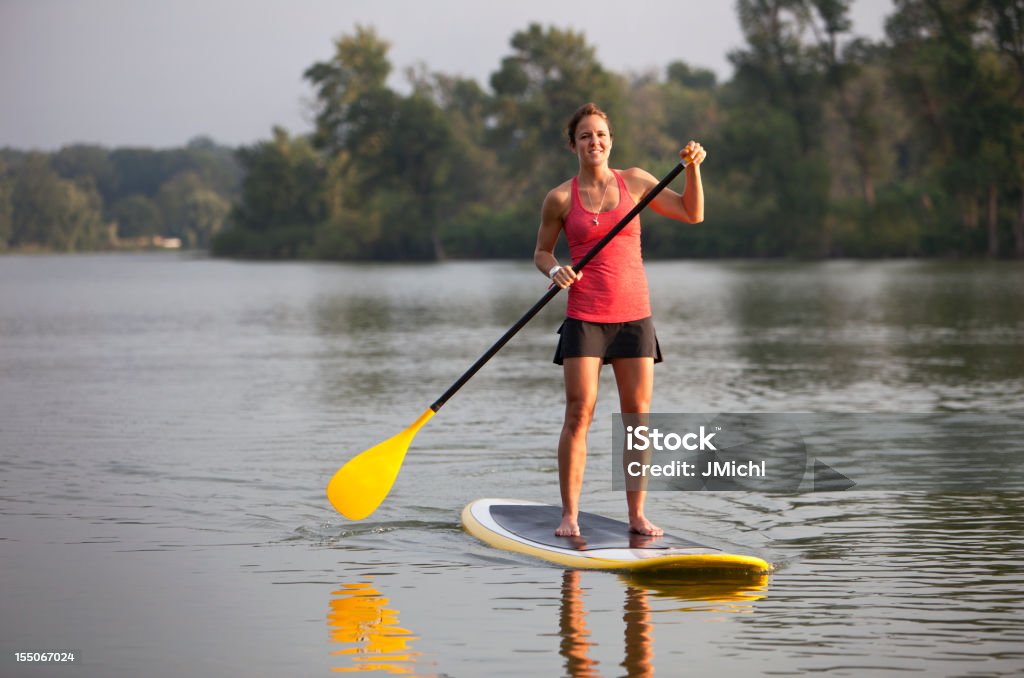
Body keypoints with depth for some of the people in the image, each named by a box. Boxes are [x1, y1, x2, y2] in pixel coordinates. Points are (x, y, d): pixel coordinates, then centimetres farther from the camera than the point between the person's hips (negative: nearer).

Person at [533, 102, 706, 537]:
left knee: (637, 416, 1)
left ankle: (637, 514, 9)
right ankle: (569, 515, -1)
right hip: (584, 316, -2)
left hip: (634, 314, 2)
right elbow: (541, 252, 12)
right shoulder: (561, 198, 1)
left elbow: (692, 214, 10)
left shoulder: (634, 181, 6)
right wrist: (555, 271, -9)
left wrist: (693, 167, -3)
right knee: (579, 414, -8)